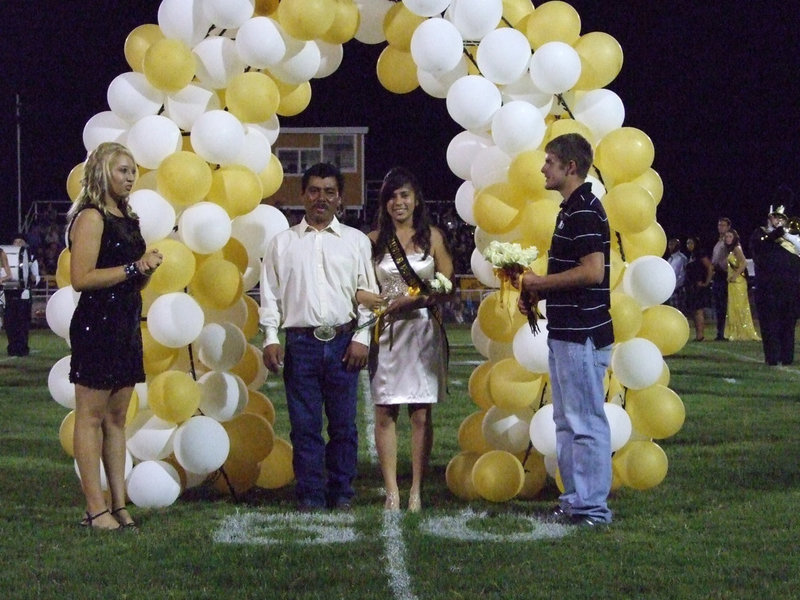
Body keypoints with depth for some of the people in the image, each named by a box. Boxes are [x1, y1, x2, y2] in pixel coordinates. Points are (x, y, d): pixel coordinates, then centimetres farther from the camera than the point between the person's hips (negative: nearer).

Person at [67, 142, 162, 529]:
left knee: (117, 418, 10)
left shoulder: (128, 220, 17)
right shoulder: (91, 218, -9)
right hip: (97, 325, -9)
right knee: (91, 417, -4)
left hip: (126, 326, 9)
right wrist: (134, 267, -17)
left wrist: (147, 268, 4)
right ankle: (96, 509, -4)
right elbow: (81, 277, -20)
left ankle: (120, 504, 12)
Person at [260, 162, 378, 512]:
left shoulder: (356, 241, 10)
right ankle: (310, 496, 6)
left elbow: (369, 293, 8)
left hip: (343, 342, 0)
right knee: (304, 424, 0)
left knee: (343, 424, 3)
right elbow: (270, 293, 8)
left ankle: (341, 494, 12)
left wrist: (362, 337, -1)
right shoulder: (282, 243, 10)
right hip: (301, 342, 0)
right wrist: (270, 338, -1)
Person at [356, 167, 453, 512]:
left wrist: (413, 301, -12)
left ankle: (416, 492, 3)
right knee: (385, 414, -2)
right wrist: (382, 302, -16)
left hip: (424, 331, 0)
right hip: (386, 332, 0)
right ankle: (391, 492, 1)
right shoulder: (374, 241, 7)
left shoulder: (432, 237, 7)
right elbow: (357, 290, 2)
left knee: (421, 414, -1)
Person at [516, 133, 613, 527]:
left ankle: (593, 507, -2)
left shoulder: (584, 211, -15)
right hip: (566, 332, 11)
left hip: (582, 335, -11)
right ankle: (575, 500, 20)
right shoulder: (571, 209, 17)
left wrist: (540, 282, -13)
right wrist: (535, 292, 11)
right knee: (567, 422, 14)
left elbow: (592, 271, -24)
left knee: (586, 422, -6)